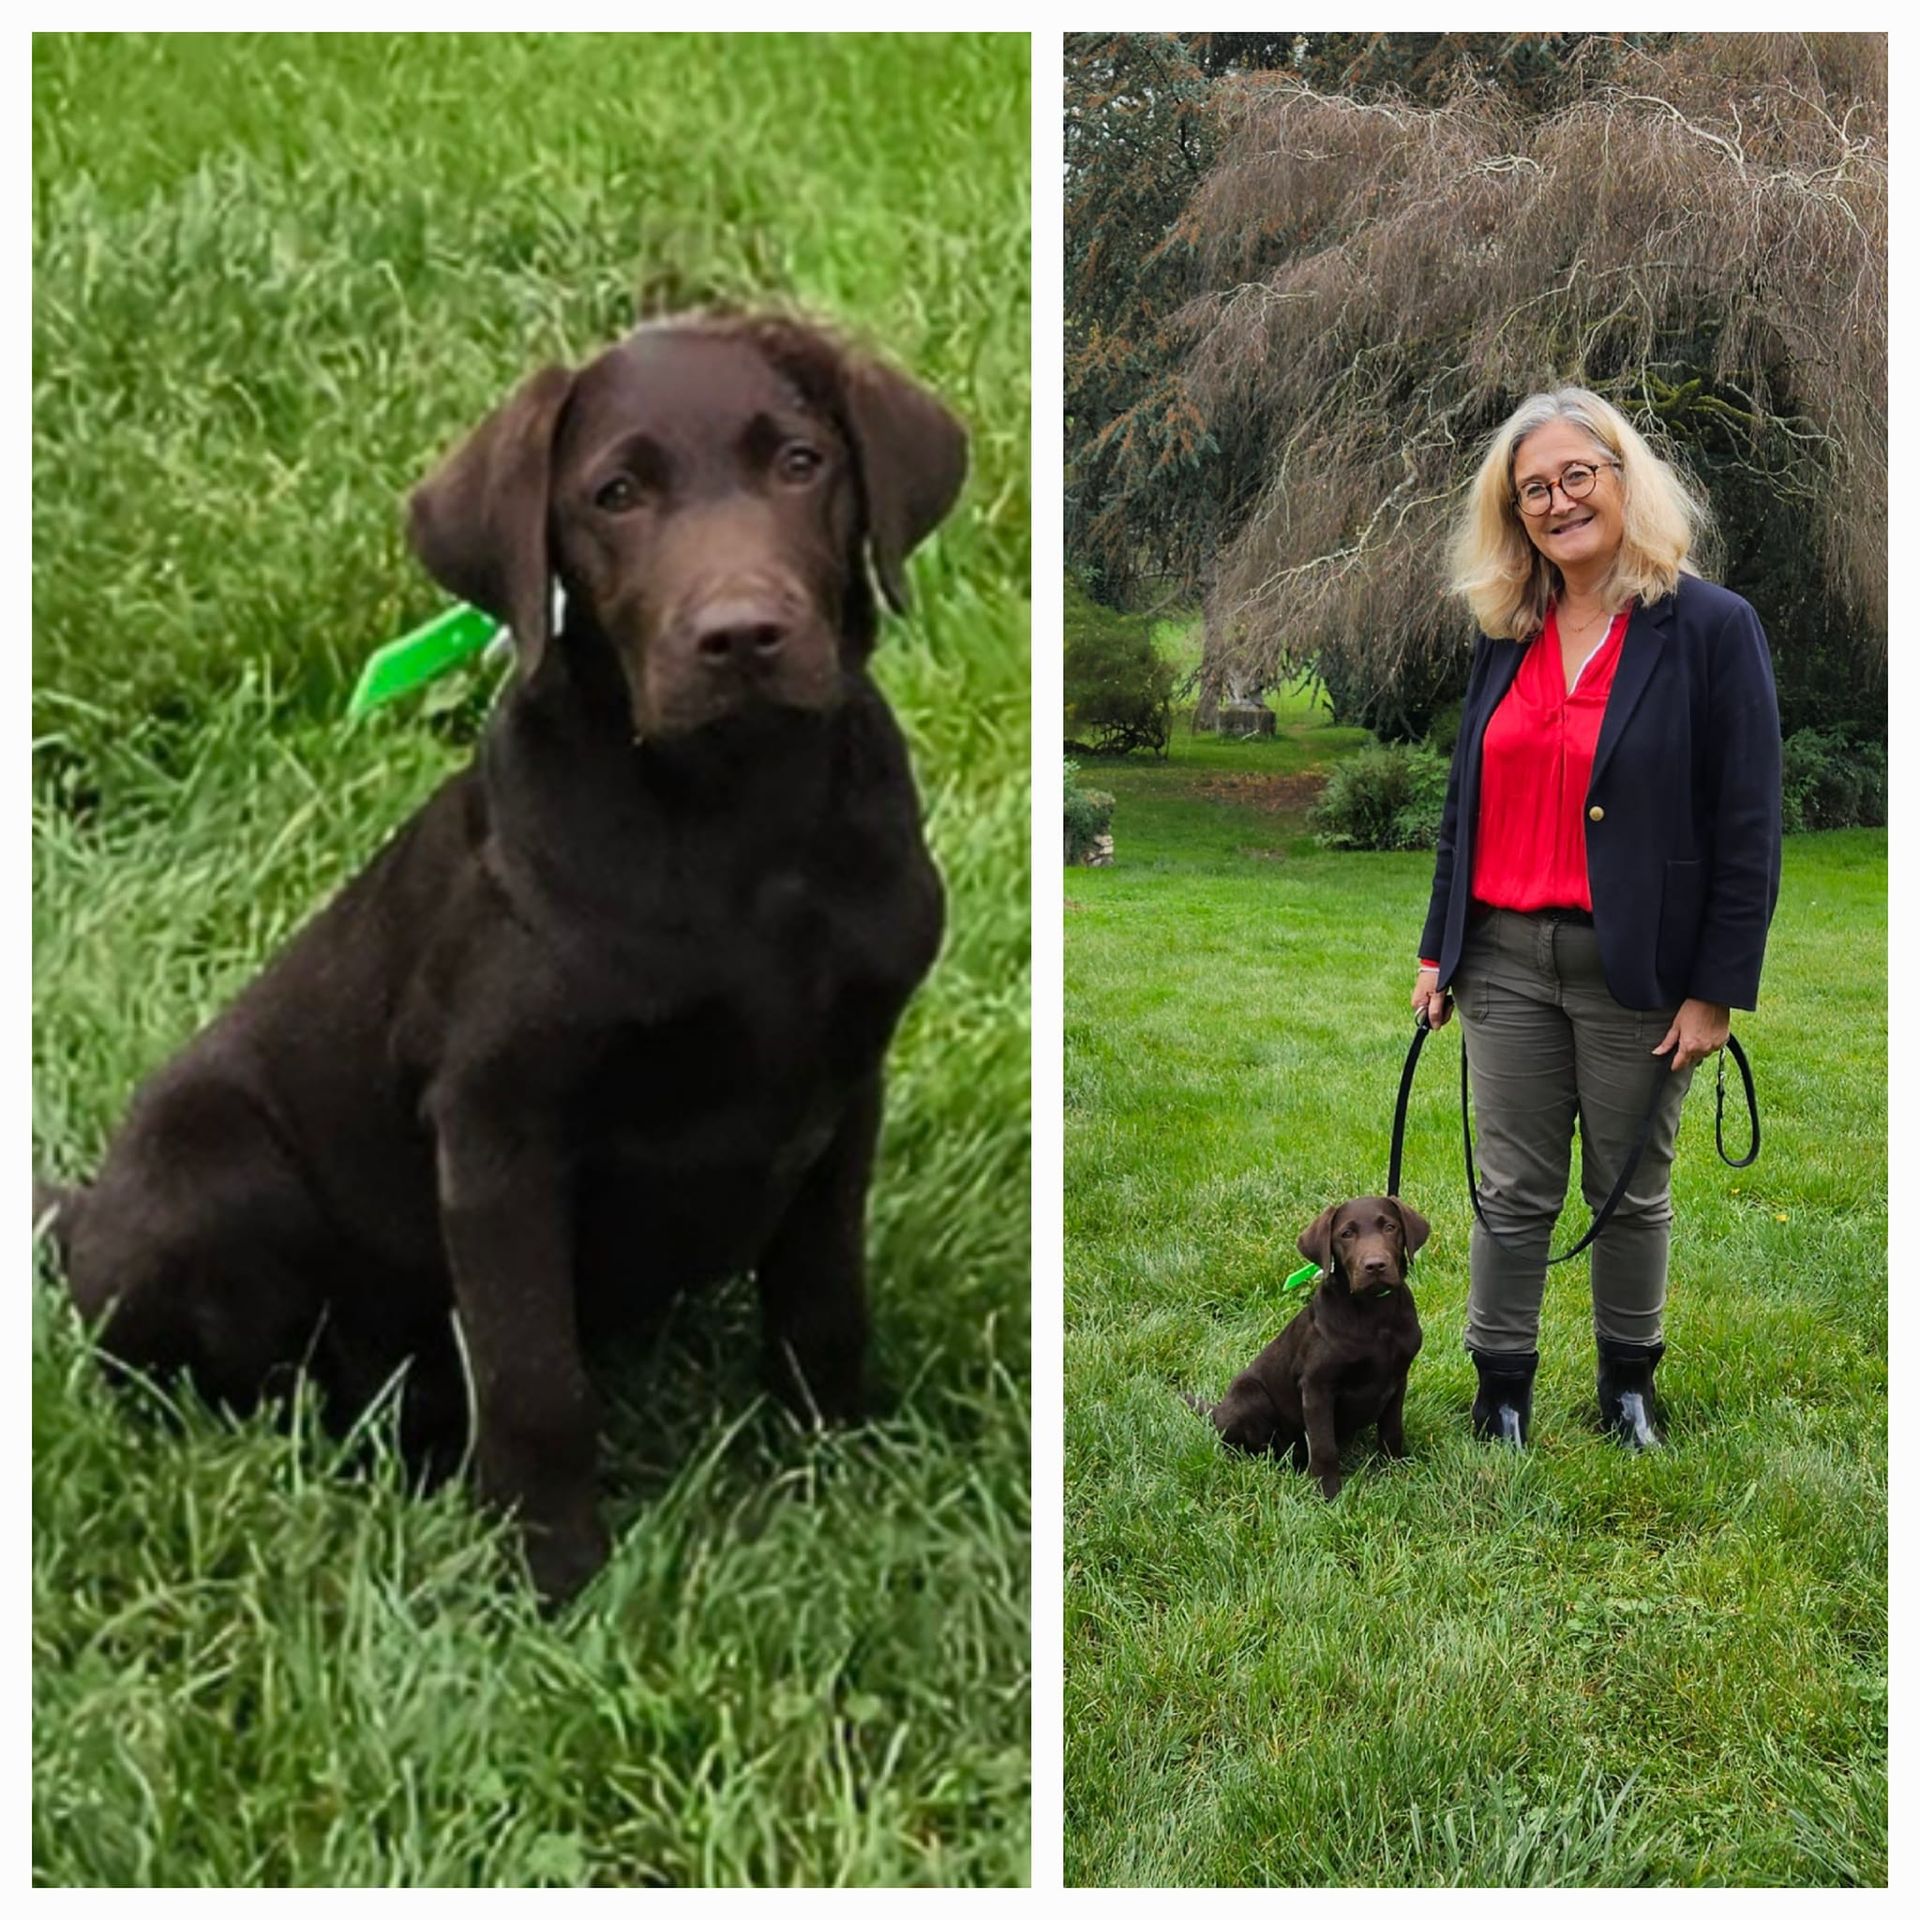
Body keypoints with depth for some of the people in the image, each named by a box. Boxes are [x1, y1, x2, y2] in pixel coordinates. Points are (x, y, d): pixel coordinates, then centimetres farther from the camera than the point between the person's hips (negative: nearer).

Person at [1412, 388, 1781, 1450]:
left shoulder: (1710, 627, -9)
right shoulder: (1506, 635, 8)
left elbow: (1746, 827, -10)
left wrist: (1717, 990, -12)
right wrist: (1439, 948, 12)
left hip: (1636, 968, -4)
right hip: (1506, 957, 4)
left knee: (1631, 1192, 11)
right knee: (1513, 1192, 9)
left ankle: (1628, 1380, 29)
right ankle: (1501, 1393, 20)